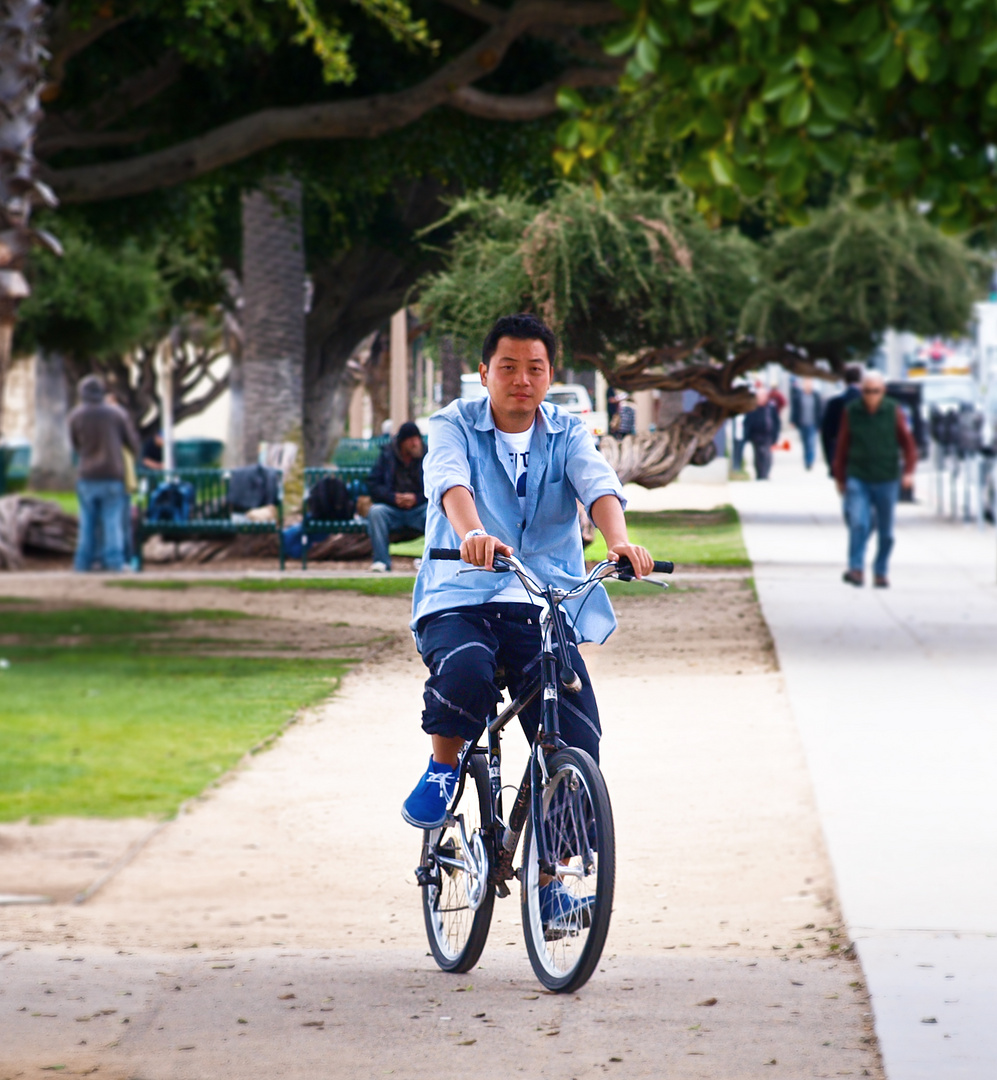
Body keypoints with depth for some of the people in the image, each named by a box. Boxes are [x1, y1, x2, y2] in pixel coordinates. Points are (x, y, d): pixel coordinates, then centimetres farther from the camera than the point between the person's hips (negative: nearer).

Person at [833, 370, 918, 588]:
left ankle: (881, 572, 21)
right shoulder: (852, 412, 0)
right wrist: (840, 478, 11)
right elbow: (842, 447, 8)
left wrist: (909, 471, -12)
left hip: (886, 480, 1)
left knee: (886, 532, 8)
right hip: (858, 478, -1)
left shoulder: (893, 412, -2)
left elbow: (908, 443, 2)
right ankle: (856, 569, -17)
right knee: (858, 523, -18)